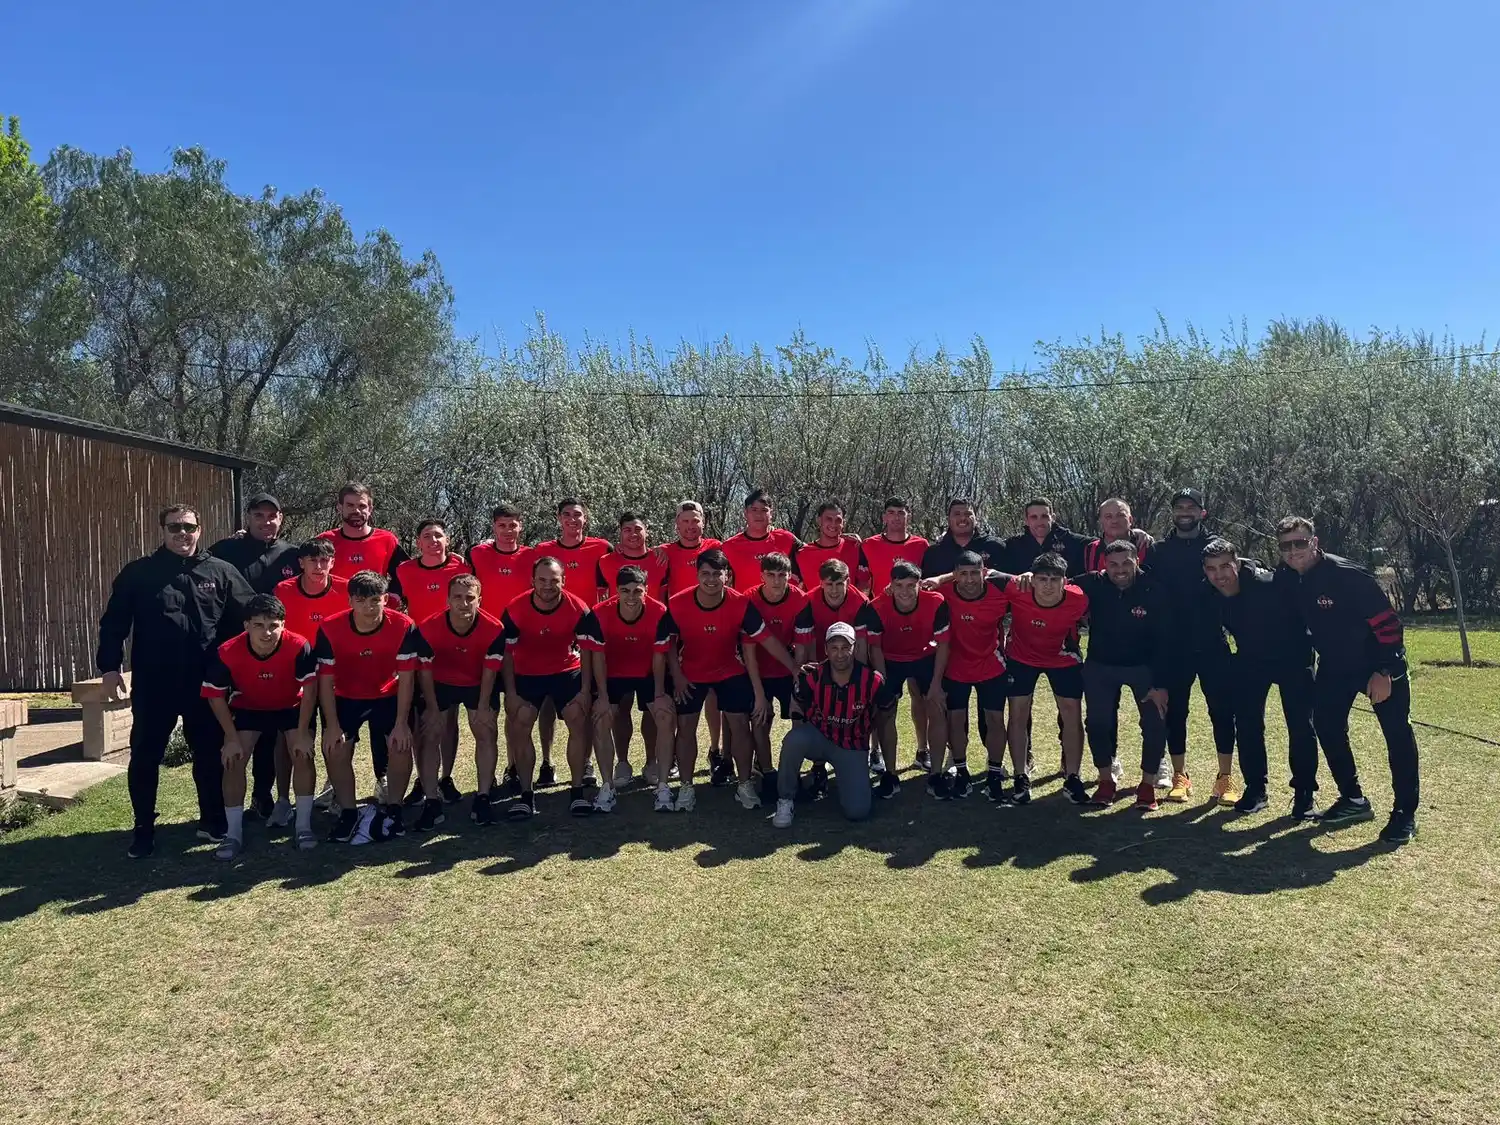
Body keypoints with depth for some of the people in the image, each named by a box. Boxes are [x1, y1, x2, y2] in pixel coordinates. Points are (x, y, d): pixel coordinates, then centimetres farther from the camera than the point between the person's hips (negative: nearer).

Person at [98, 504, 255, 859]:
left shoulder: (221, 572, 2)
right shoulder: (138, 573, 2)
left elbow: (249, 616, 5)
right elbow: (114, 622, 2)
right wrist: (109, 666, -6)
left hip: (205, 684, 0)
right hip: (152, 685, 0)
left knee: (210, 754, 10)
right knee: (145, 756, 7)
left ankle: (213, 821, 25)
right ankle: (143, 829, 21)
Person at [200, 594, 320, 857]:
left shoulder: (298, 647, -34)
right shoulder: (228, 653, -30)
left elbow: (309, 690, -23)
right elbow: (216, 696, -15)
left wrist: (302, 733, -21)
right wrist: (232, 738, -15)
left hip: (291, 706, -1)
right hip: (248, 708, 1)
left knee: (303, 755, -15)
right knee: (233, 760, -11)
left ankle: (304, 826, 1)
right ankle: (234, 833, 2)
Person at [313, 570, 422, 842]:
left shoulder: (403, 627, -24)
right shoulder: (330, 629, -23)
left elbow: (406, 679, -18)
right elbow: (325, 681, -15)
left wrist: (401, 723, -21)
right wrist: (332, 726, -19)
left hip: (388, 695, -1)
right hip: (346, 698, 1)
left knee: (401, 744, -20)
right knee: (335, 748, -18)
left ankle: (391, 808, 1)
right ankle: (348, 811, 2)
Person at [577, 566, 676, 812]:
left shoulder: (659, 613, -25)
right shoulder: (599, 614, -25)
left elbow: (659, 657, -15)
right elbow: (598, 657, -16)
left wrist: (659, 694, -15)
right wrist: (603, 697, -17)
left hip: (649, 674, 0)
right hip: (613, 675, 0)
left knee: (666, 716, -16)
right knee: (601, 719, -16)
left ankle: (663, 786, -7)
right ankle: (607, 786, -4)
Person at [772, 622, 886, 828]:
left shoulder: (872, 681, -17)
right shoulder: (811, 676, -16)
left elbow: (878, 718, 1)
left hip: (852, 748, 0)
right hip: (818, 737, 0)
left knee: (858, 811, -15)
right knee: (795, 739, -36)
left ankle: (844, 777, 19)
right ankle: (785, 800, -13)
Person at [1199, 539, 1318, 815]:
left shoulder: (1268, 585, -32)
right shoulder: (1208, 599, -15)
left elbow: (1300, 621, -22)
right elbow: (1212, 638, 2)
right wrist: (1231, 666, 1)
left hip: (1291, 658, -4)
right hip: (1250, 662, 4)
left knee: (1301, 726, -4)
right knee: (1246, 724, 3)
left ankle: (1304, 794, 7)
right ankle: (1255, 788, 16)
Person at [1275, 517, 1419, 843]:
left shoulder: (1347, 575, -28)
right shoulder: (1284, 580, -10)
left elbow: (1386, 620, -25)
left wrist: (1384, 672, -24)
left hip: (1380, 665, -6)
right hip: (1334, 666, 6)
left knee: (1397, 734, -5)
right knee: (1326, 726, 4)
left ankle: (1405, 814, 5)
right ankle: (1354, 800, 20)